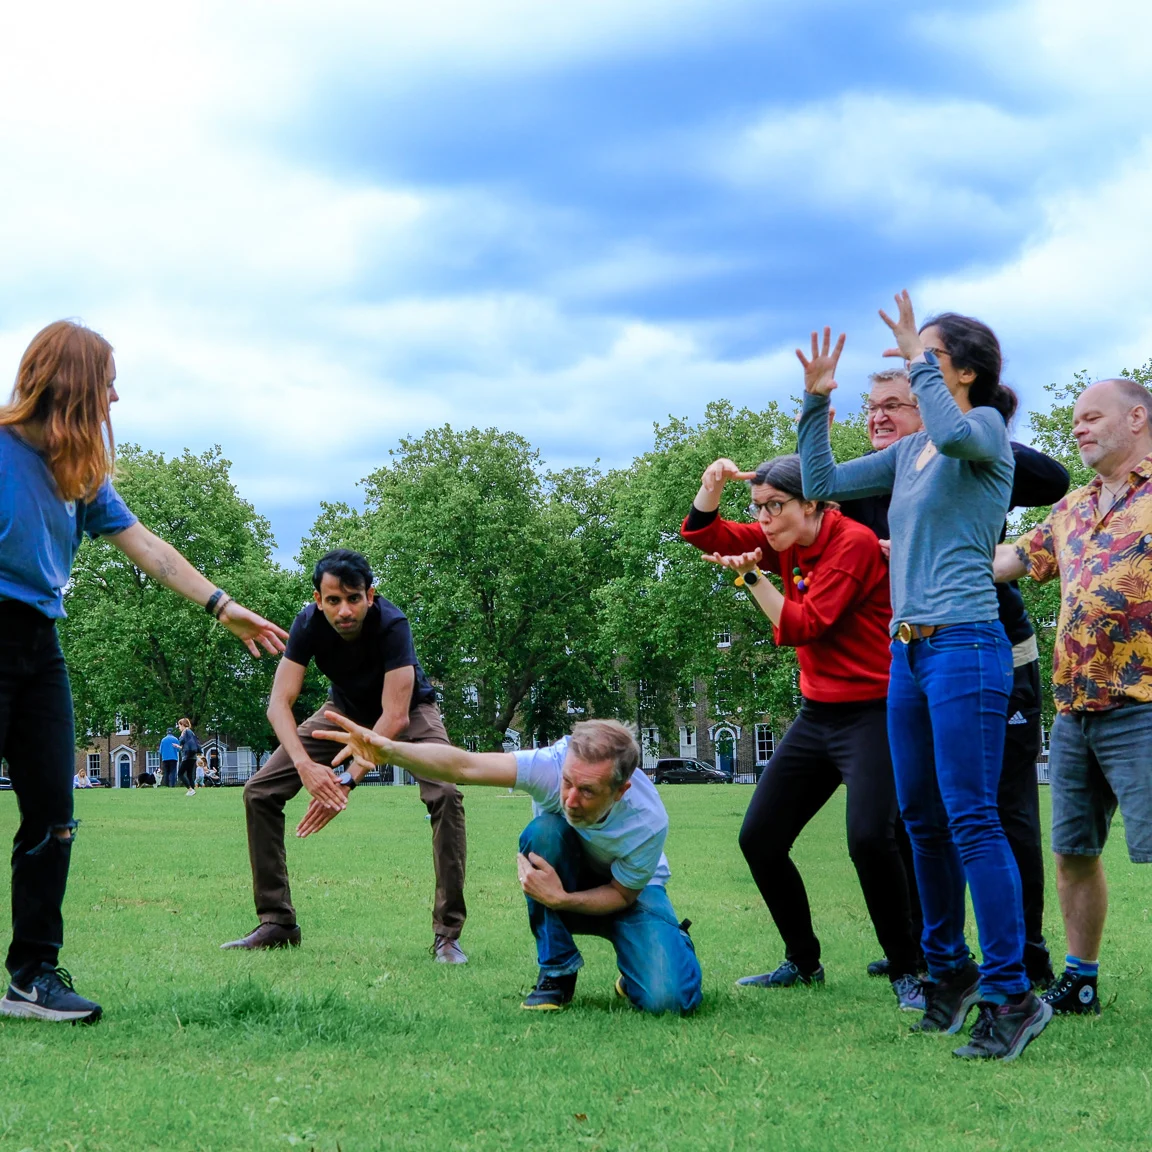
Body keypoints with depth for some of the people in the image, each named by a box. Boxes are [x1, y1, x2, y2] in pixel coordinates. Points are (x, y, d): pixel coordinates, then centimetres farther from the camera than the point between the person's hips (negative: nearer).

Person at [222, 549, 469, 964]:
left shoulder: (391, 624, -36)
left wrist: (348, 779, -48)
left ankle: (448, 933, -24)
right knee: (259, 793, -8)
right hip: (347, 709, 4)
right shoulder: (309, 623, -26)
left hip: (407, 710, -4)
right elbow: (279, 702, -29)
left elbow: (394, 716, -39)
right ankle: (277, 924, 2)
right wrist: (304, 765, -46)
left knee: (445, 794, -31)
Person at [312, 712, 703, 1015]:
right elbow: (465, 766, -46)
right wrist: (389, 751, -62)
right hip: (567, 874, 2)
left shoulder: (648, 823, -34)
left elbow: (622, 894, -18)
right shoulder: (554, 763, -33)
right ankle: (557, 972, -16)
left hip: (631, 890, -2)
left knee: (665, 999, -29)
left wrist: (561, 898, -36)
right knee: (543, 830, -36)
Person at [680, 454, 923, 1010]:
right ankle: (803, 962, 21)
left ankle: (907, 972, -11)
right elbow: (702, 532, 9)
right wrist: (712, 484, -8)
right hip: (817, 715, 8)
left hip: (872, 712, -8)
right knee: (758, 839, 6)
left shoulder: (854, 542, -14)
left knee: (869, 839, -26)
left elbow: (802, 624, -18)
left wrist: (752, 576, -18)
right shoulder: (785, 543, 8)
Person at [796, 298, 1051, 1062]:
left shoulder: (986, 430, -4)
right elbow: (822, 484, 21)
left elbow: (954, 430, -28)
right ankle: (948, 969, 25)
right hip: (908, 650, 8)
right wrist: (816, 402, 13)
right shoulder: (908, 453, 17)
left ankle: (1011, 994, -8)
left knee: (971, 820, -11)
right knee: (923, 820, 12)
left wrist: (920, 360, -15)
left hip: (965, 647, -8)